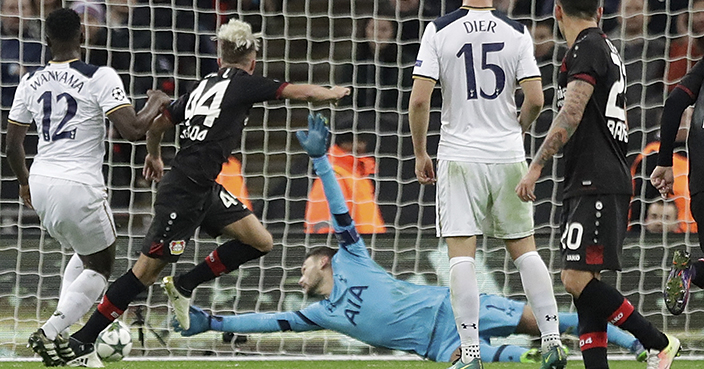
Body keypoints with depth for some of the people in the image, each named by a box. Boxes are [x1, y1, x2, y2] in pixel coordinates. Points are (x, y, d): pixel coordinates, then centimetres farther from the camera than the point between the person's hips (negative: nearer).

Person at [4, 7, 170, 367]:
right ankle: (51, 331, -6)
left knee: (85, 253, 28)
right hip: (79, 187, -6)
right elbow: (133, 131, -18)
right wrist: (156, 104, 3)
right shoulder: (100, 78, -11)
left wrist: (24, 181, 31)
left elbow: (12, 146, 13)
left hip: (41, 184, 6)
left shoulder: (31, 82, 5)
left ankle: (59, 330, 16)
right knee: (99, 268, 13)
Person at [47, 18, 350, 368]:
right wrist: (332, 93, 20)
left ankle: (183, 286, 13)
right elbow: (302, 92, 0)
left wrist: (153, 155, 40)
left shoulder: (203, 86, 14)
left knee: (260, 241, 6)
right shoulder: (244, 84, -6)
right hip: (183, 191, -9)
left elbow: (157, 123, 20)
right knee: (148, 269, -6)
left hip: (204, 190, 9)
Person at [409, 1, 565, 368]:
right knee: (524, 249, 12)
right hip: (508, 157, 2)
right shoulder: (516, 33, -2)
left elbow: (419, 100, -9)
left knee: (461, 253, -1)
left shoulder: (439, 31, -5)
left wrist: (420, 154, 3)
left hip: (459, 157, -2)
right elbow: (535, 100, -5)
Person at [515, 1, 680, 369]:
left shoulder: (586, 49, -9)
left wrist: (535, 166, -23)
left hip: (595, 185, -10)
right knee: (583, 283, 4)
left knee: (578, 280, -15)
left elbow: (571, 115, -20)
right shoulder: (609, 50, 21)